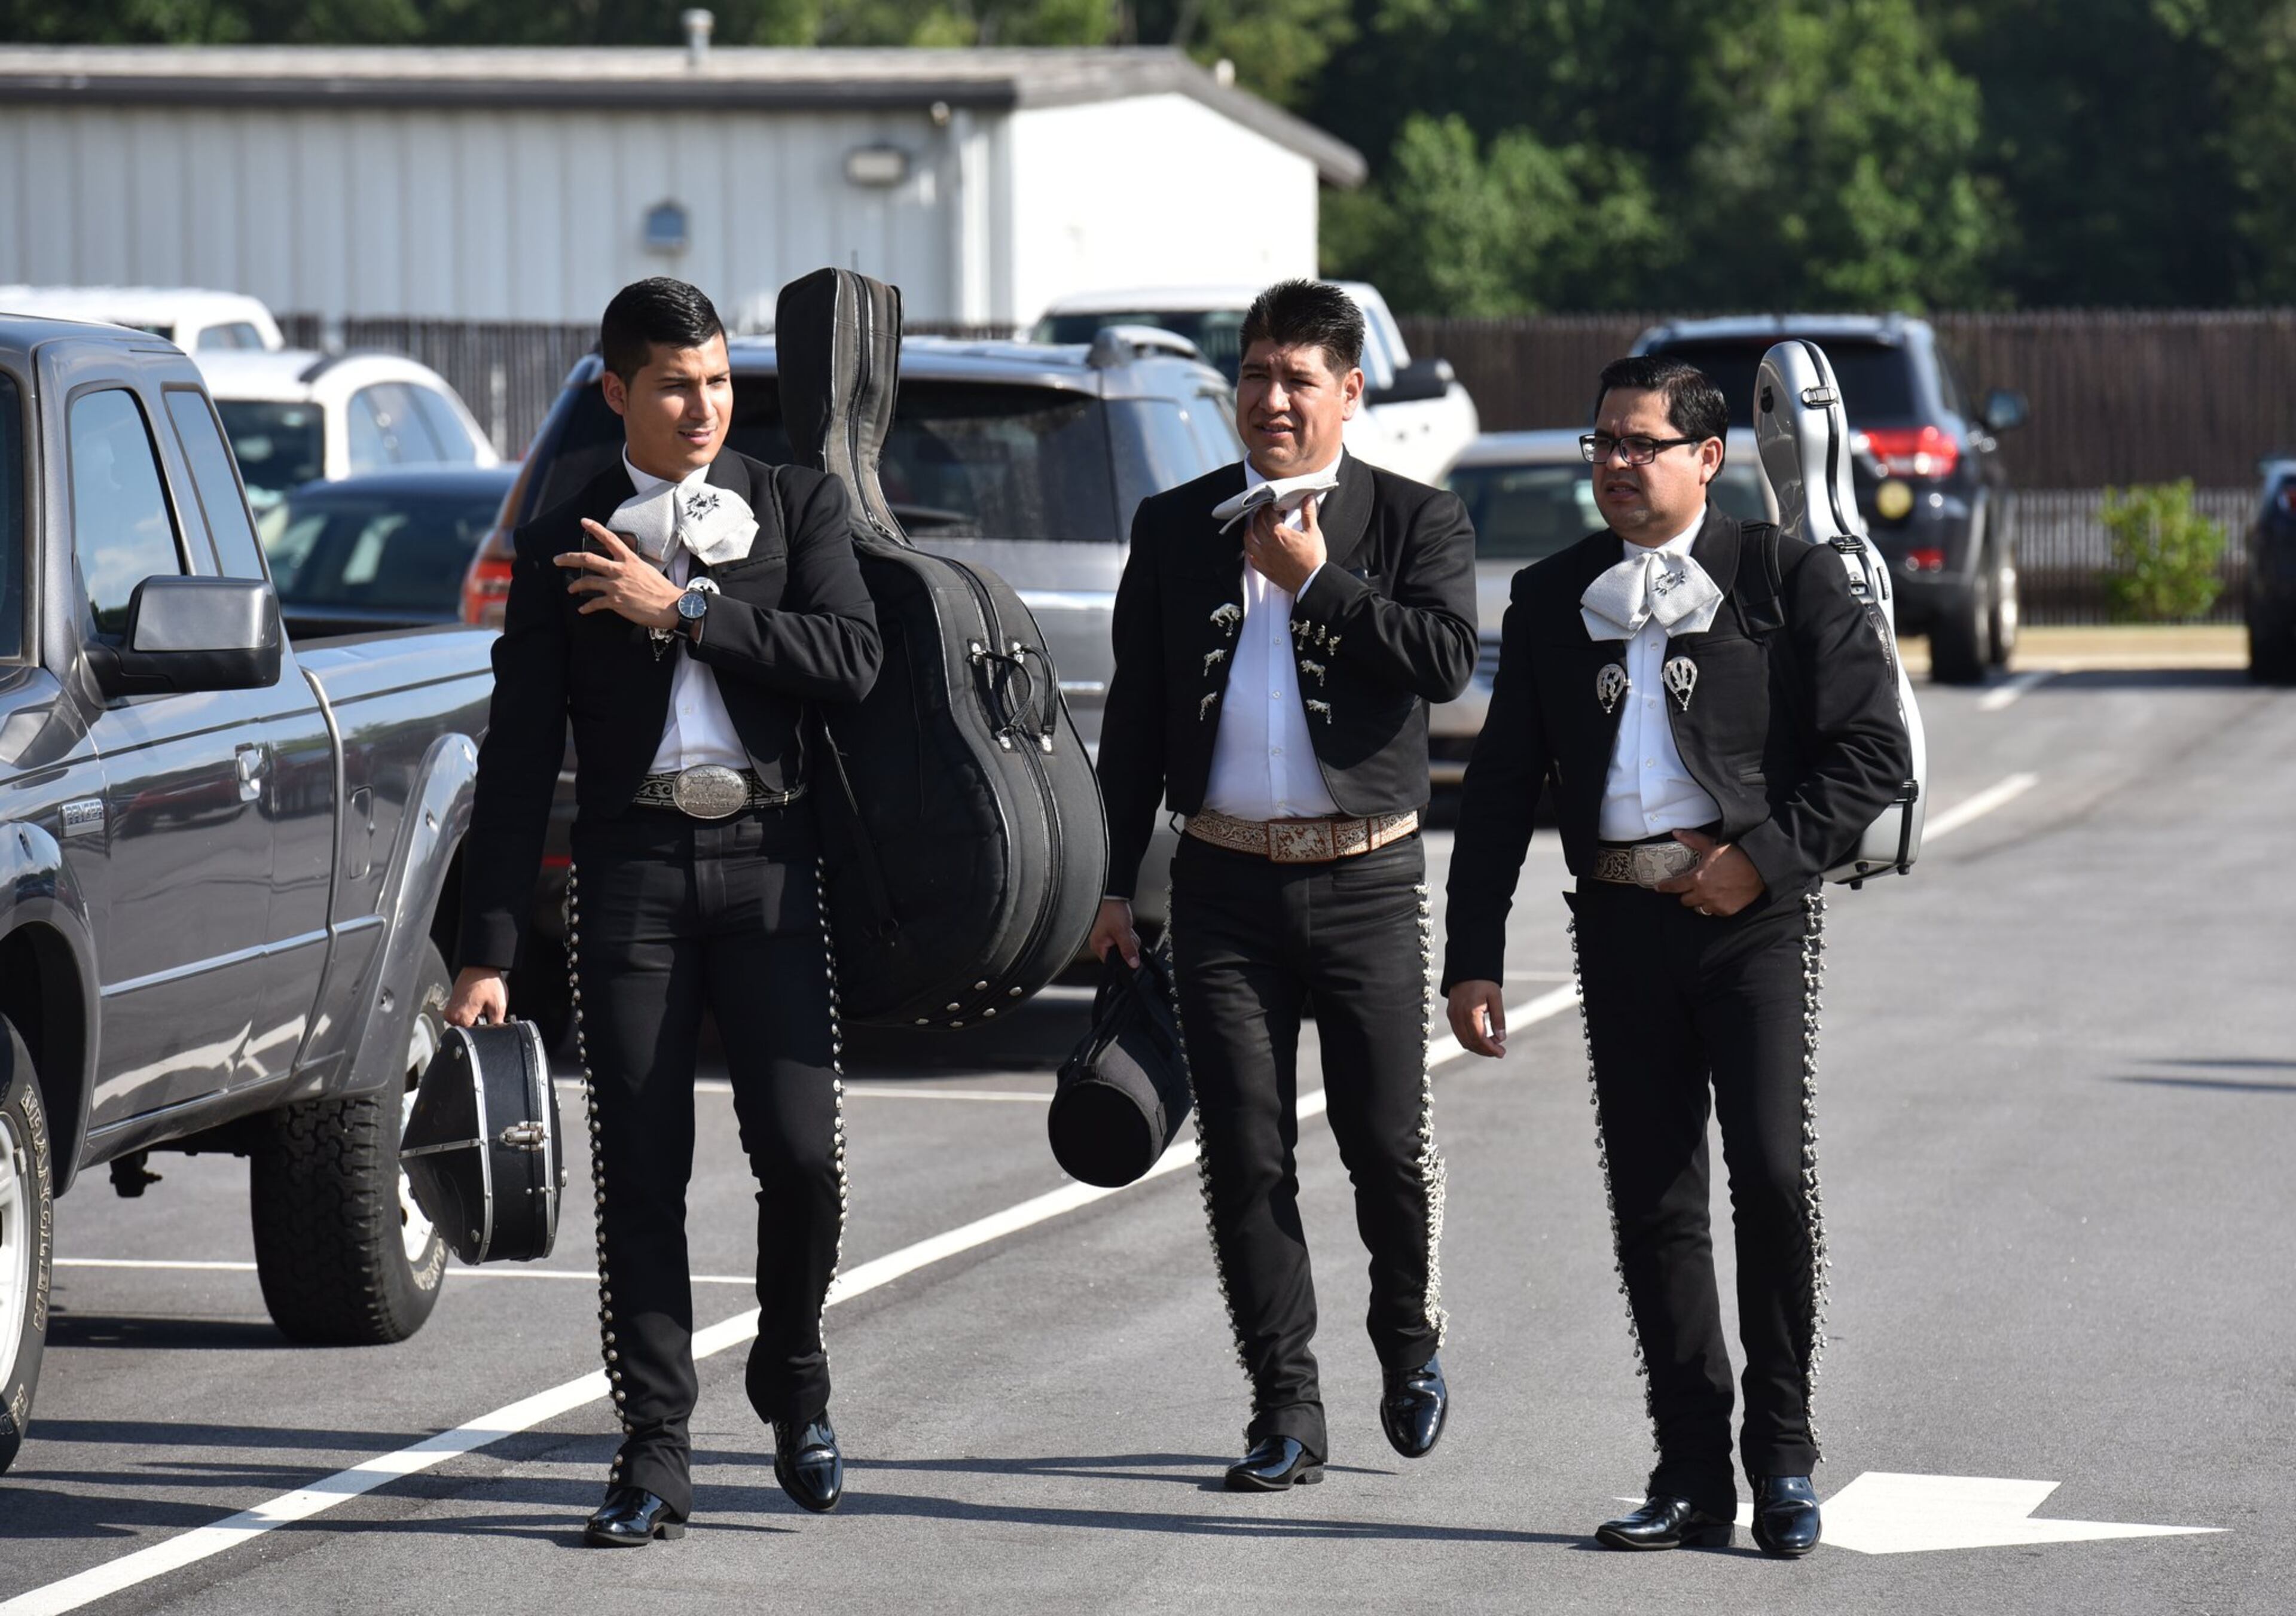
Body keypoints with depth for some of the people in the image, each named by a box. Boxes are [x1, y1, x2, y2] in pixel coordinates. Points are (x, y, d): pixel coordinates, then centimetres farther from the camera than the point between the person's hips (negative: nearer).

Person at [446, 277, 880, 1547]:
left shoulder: (798, 506, 8)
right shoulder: (562, 548, 7)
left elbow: (851, 659, -8)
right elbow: (518, 758, 5)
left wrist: (680, 609, -11)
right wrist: (487, 950, -1)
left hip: (768, 864, 0)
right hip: (631, 870, 0)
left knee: (801, 1153, -8)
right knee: (641, 1172, -1)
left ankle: (792, 1375, 18)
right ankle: (654, 1453, 4)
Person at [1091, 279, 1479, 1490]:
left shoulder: (1415, 522, 3)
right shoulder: (1174, 528, 11)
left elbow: (1447, 660, -14)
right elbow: (1134, 713, 12)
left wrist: (1317, 581, -12)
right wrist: (1113, 882, 8)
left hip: (1367, 879, -2)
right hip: (1225, 881, 2)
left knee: (1389, 1142, 0)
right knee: (1245, 1154, 0)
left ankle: (1411, 1347, 26)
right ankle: (1285, 1412, 6)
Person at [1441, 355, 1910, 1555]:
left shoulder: (1786, 578, 1)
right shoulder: (1550, 598, 13)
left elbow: (1874, 748, -1)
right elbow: (1499, 786, 15)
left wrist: (1770, 856, -13)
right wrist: (1472, 959, 9)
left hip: (1754, 913, -4)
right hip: (1621, 918, 4)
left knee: (1773, 1172, -14)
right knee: (1651, 1199, 4)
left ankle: (1781, 1456, -2)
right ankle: (1693, 1472, 10)